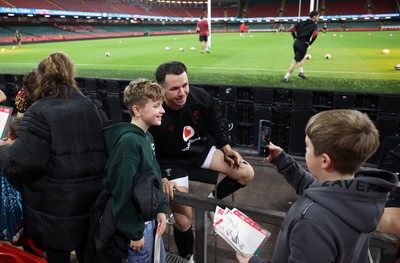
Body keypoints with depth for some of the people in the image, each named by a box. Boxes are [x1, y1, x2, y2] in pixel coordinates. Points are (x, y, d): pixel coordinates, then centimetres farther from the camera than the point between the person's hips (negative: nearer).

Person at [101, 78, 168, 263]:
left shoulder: (148, 137, 3)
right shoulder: (128, 141, -25)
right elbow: (123, 192, -25)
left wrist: (161, 209, 6)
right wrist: (134, 232, -18)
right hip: (139, 223, -8)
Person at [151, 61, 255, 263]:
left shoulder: (200, 96, -18)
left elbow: (215, 123, 3)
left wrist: (227, 149, -1)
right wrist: (162, 179, -27)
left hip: (202, 148, 5)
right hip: (172, 161, -4)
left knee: (246, 173, -6)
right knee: (183, 222, -7)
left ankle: (212, 200, 17)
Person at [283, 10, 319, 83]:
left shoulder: (302, 23, 11)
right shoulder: (314, 25, -5)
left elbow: (292, 29, 6)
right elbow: (315, 34, -24)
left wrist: (295, 38, 12)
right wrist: (310, 43, -12)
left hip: (296, 43, 6)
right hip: (303, 45, -6)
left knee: (302, 57, 29)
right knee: (295, 61, -4)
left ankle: (301, 72, 22)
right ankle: (286, 77, -5)